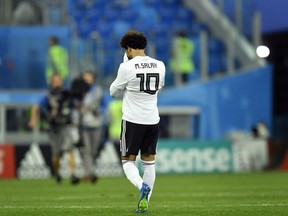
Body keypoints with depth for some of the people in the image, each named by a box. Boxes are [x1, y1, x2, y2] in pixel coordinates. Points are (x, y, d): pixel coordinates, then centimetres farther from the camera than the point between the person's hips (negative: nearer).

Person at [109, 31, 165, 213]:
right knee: (149, 161, 12)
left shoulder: (127, 67, -11)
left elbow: (114, 92, 2)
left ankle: (142, 185, -21)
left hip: (133, 121, -4)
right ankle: (145, 202, 10)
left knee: (128, 160, 6)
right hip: (153, 121, 4)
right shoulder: (160, 66, 3)